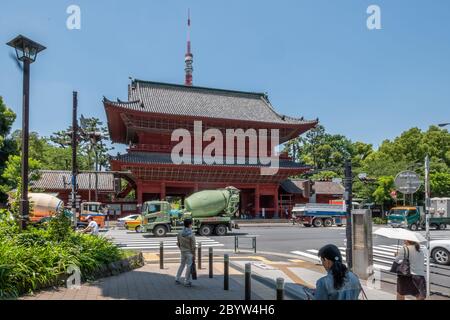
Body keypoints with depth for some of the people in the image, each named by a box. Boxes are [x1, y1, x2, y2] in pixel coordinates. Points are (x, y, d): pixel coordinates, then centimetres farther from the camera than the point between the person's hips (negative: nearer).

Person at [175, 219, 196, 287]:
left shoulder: (180, 233, -1)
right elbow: (193, 246, -16)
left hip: (182, 252, 6)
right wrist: (193, 254, -7)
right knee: (189, 266, 4)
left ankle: (177, 279, 27)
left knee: (182, 265, 21)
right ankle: (187, 282, 10)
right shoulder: (191, 235, -19)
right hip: (189, 252, -6)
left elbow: (178, 243, 7)